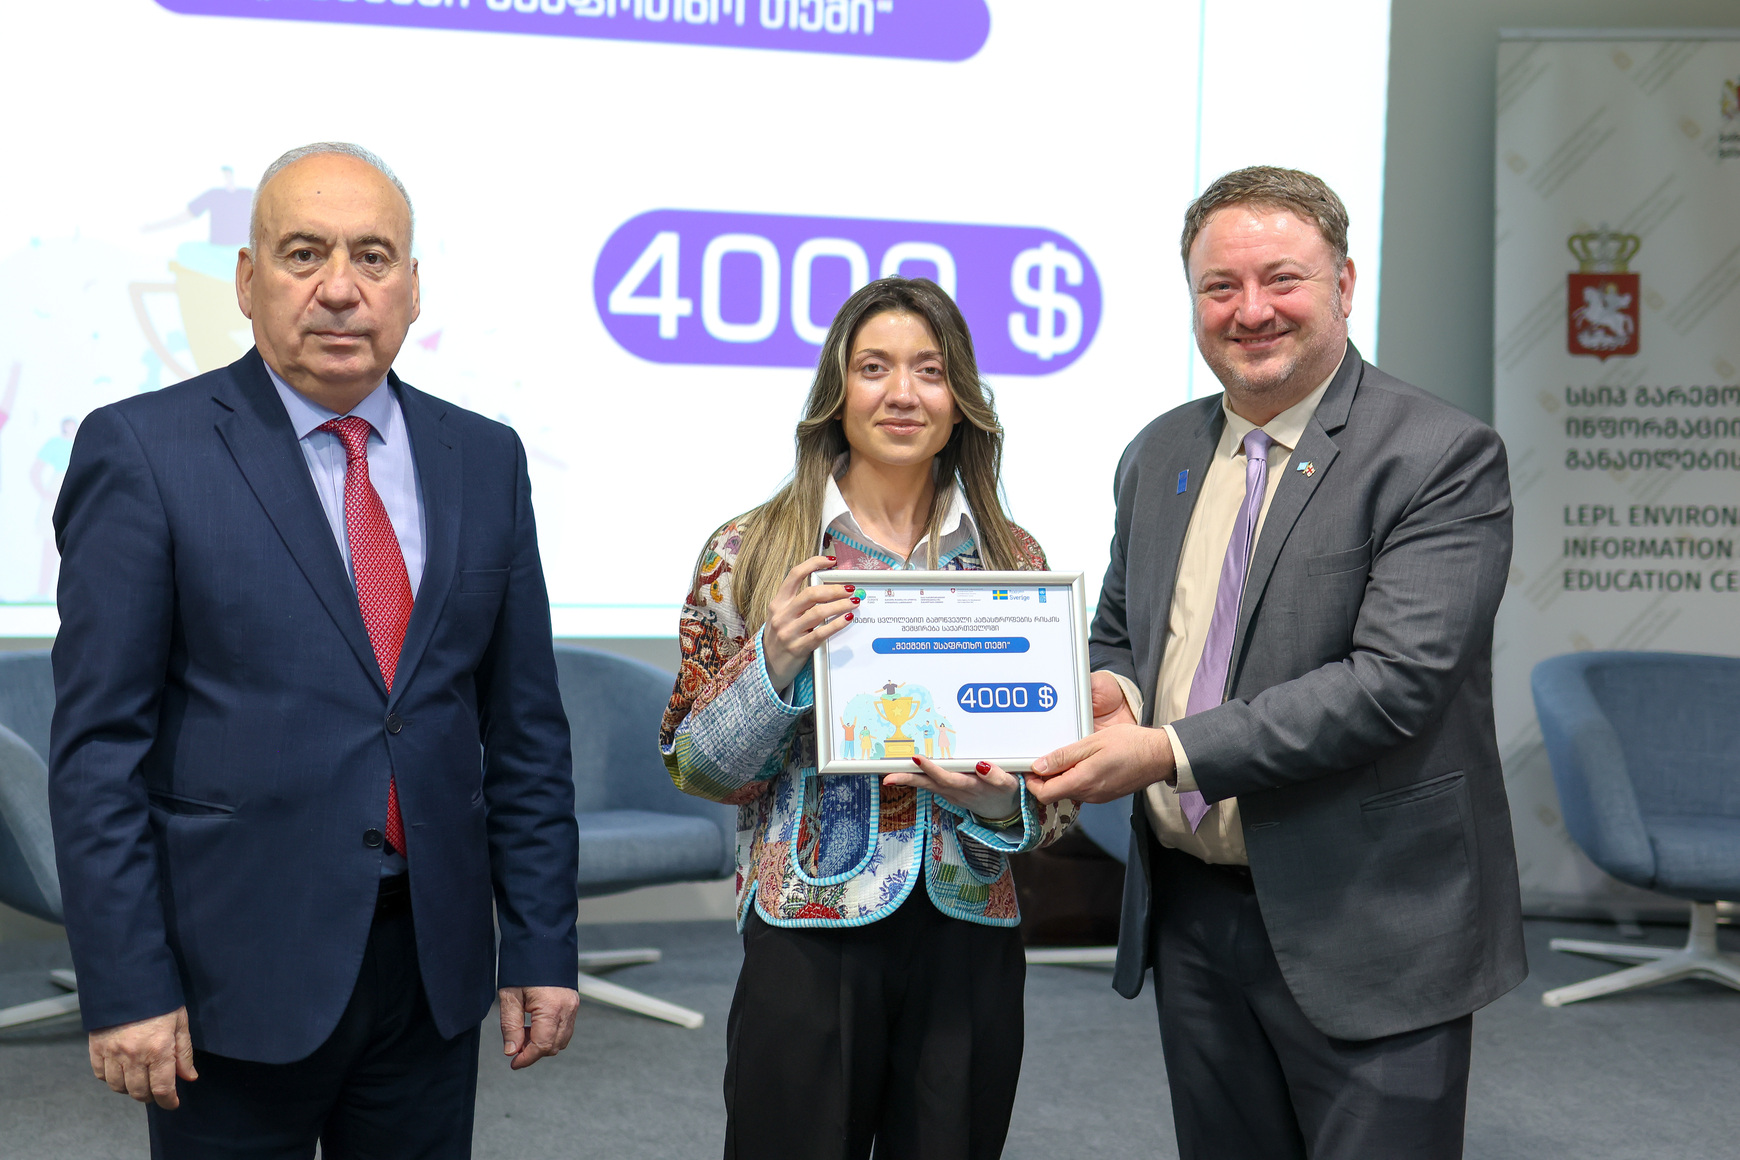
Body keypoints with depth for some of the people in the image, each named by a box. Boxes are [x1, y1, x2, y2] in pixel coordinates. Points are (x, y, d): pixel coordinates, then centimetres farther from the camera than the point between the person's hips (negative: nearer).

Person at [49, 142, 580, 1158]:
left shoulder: (486, 459, 6)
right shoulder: (142, 452, -6)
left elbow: (525, 728, 7)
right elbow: (99, 741, -8)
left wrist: (542, 948, 4)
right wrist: (126, 987, -11)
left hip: (434, 963, 4)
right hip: (238, 973, -3)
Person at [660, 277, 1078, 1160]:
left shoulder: (1013, 561, 5)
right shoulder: (749, 554, -1)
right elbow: (693, 766, -1)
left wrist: (1000, 798, -12)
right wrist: (775, 664, -17)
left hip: (969, 939, 2)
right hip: (807, 936, -2)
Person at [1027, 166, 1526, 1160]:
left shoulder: (1443, 457, -12)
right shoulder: (1161, 454, 10)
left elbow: (1396, 679, -21)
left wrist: (1171, 751, -24)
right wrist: (1112, 689, -5)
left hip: (1367, 934, -6)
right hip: (1189, 917, 6)